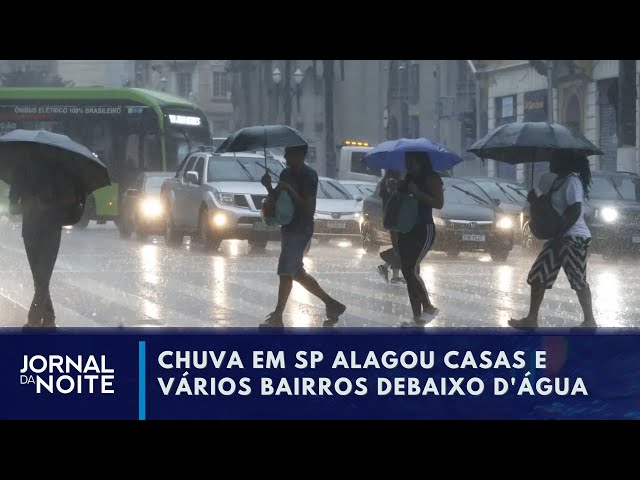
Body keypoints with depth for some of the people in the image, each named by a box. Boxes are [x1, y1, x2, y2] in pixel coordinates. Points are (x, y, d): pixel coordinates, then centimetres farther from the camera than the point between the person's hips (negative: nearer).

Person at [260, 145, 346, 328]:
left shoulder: (309, 176, -14)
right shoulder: (286, 173, 11)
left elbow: (308, 207, -18)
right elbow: (276, 200, 14)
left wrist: (290, 190, -24)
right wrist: (269, 187, -4)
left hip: (300, 230, -9)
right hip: (288, 228, 9)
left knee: (285, 272, -8)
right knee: (297, 273, 13)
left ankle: (277, 317, -4)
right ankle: (331, 304, 22)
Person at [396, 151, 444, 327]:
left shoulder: (431, 178, -8)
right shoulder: (407, 179, 14)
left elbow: (439, 203, -17)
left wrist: (417, 192, -21)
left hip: (424, 229, -8)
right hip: (406, 230, 8)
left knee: (412, 270, -18)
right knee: (408, 273, 4)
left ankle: (429, 307, -3)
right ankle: (418, 318, 7)